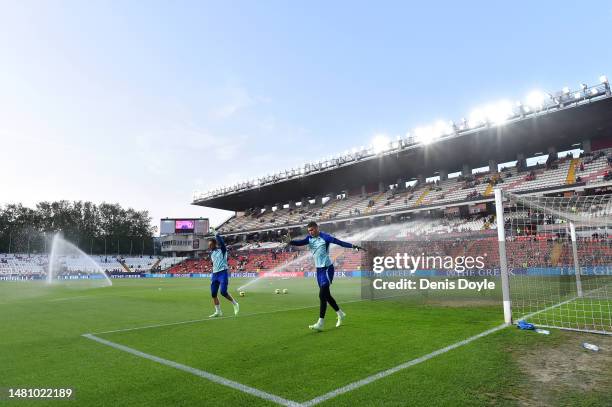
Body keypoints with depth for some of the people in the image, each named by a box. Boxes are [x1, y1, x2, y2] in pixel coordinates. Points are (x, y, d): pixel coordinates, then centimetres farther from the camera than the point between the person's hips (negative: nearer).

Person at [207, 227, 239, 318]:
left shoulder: (222, 250, -5)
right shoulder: (212, 253, 16)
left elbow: (221, 241, -23)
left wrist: (214, 232, -17)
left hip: (223, 273, -7)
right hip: (214, 274, 8)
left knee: (223, 292, -17)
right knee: (213, 294, 2)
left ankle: (235, 304, 5)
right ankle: (218, 312, 12)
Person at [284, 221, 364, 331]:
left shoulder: (325, 237, -15)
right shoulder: (310, 238, 4)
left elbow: (339, 242, -22)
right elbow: (300, 242, -11)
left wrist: (353, 246, -32)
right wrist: (290, 242, -30)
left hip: (327, 269, -8)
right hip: (318, 269, 8)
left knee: (322, 295, -12)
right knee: (326, 295, 16)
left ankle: (320, 324, -8)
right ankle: (340, 314, 35)